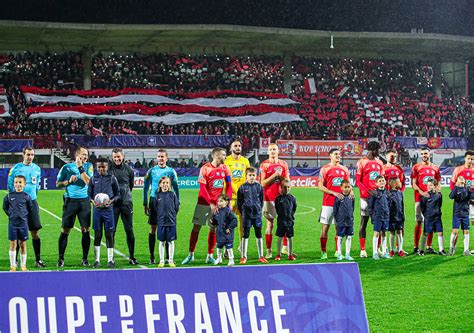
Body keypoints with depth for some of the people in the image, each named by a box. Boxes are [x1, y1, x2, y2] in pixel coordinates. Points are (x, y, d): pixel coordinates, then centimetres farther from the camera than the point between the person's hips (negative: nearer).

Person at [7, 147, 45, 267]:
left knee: (35, 231, 1)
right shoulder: (16, 168, -4)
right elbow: (10, 185, 1)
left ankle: (38, 260, 5)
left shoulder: (37, 169, 9)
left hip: (32, 202, 3)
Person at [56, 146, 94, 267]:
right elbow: (58, 184, 7)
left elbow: (88, 181, -10)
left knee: (85, 230, -1)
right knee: (65, 230, -1)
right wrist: (69, 181, -9)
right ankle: (61, 258, 5)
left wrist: (80, 167, -10)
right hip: (70, 201, -1)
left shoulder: (88, 166, 6)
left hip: (84, 201, 1)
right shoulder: (67, 167, 5)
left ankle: (85, 259, 7)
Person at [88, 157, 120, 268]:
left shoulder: (112, 178, 3)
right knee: (97, 235, 4)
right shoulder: (93, 179, 6)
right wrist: (92, 201, -9)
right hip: (97, 210, 1)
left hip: (108, 209, -1)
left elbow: (117, 193, 7)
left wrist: (111, 201, -10)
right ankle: (97, 260, 10)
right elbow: (89, 193, 11)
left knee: (109, 234, 0)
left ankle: (110, 260, 6)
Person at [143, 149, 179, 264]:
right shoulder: (151, 171, 5)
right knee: (153, 229, 0)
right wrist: (145, 204, 3)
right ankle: (152, 256, 5)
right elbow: (146, 188, 8)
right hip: (154, 201, -1)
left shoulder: (171, 171, 7)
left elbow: (176, 188, 11)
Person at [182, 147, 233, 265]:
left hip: (217, 203, 4)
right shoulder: (205, 168, -10)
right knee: (196, 227, 0)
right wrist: (211, 203, -16)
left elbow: (229, 186, 7)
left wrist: (229, 201, -3)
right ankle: (191, 255, 7)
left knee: (213, 229, 5)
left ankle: (210, 256, 12)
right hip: (204, 202, -4)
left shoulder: (225, 168, 4)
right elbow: (202, 188, -12)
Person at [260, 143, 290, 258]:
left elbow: (287, 180, 15)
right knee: (270, 224, -2)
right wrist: (274, 175, -16)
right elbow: (262, 183, -7)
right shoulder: (264, 165, -2)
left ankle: (285, 247, 18)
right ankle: (268, 251, 2)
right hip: (269, 198, -4)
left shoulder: (283, 164, 9)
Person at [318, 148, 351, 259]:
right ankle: (323, 252, 4)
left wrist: (350, 191, -4)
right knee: (325, 227, -2)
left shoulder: (344, 169, 12)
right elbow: (320, 186, -7)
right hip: (328, 203, -4)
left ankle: (338, 251, 14)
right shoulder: (325, 169, -2)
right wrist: (334, 193, -17)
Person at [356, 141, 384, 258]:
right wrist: (368, 191, -20)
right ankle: (362, 250, 3)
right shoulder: (362, 162, -5)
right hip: (366, 196, -5)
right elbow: (358, 181, -8)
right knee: (364, 222, 0)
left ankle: (377, 248, 12)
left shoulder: (379, 163, 13)